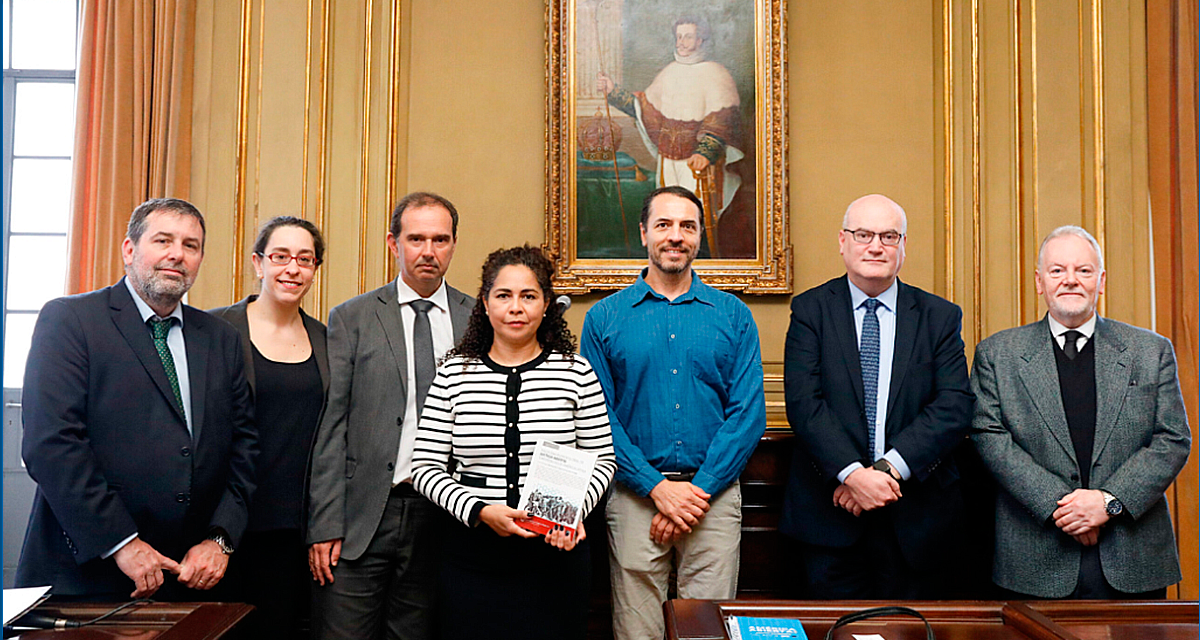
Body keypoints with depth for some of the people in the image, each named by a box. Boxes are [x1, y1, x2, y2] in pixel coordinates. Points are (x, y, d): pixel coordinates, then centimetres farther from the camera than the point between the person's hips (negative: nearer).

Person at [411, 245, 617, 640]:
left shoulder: (576, 372, 1)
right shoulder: (454, 373, 2)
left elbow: (602, 460, 5)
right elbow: (426, 466, 1)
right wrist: (479, 511, -13)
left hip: (556, 552, 0)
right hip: (472, 555, 1)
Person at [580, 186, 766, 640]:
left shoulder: (733, 316, 6)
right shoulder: (604, 317, 4)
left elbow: (749, 414, -1)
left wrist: (700, 490, -10)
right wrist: (657, 487, -11)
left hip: (714, 494, 1)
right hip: (635, 495, 0)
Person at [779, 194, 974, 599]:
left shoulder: (940, 317, 6)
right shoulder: (811, 310, 2)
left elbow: (954, 408, -5)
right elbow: (803, 402, -8)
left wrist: (889, 468, -17)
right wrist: (852, 473, -20)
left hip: (917, 518, 1)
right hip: (829, 513, -1)